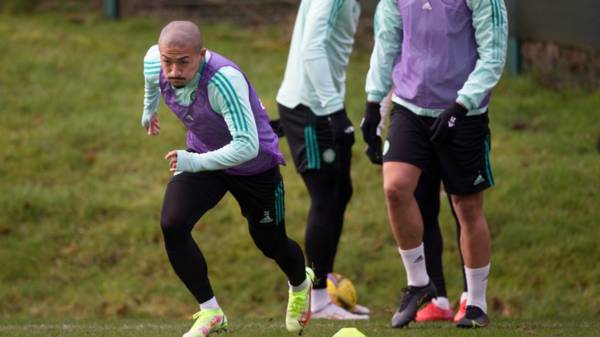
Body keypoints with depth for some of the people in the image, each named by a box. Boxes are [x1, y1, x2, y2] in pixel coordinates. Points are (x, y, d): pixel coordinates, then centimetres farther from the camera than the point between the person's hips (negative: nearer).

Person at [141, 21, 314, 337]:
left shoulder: (224, 80, -41)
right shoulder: (153, 63, -22)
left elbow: (247, 145, -43)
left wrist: (195, 162, -51)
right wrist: (149, 109, 24)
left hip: (253, 165, -4)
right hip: (200, 155, 4)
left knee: (270, 243, 14)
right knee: (172, 225, -19)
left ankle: (301, 285, 51)